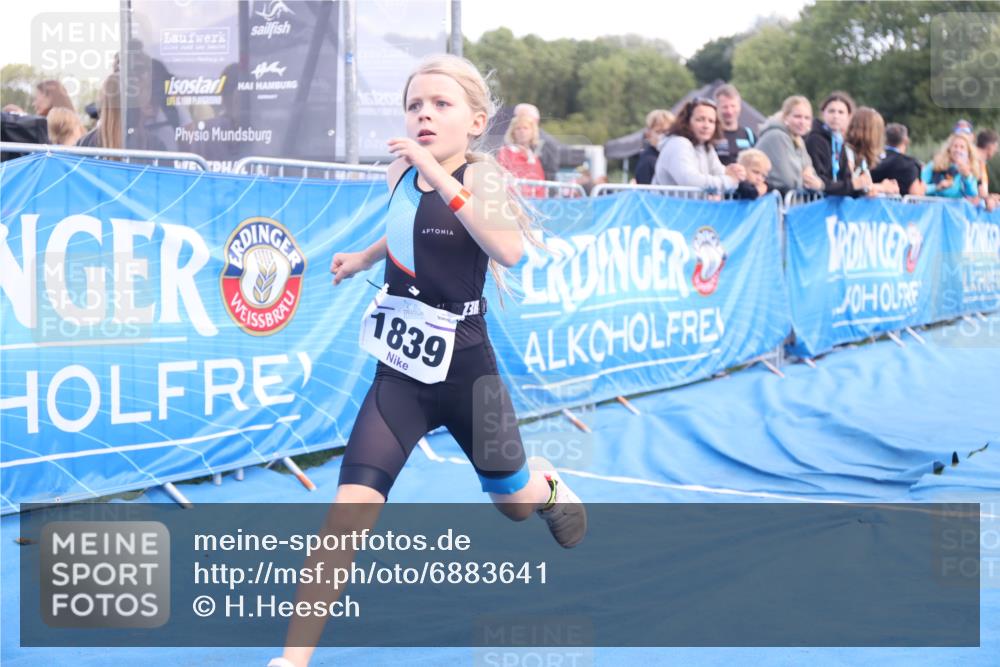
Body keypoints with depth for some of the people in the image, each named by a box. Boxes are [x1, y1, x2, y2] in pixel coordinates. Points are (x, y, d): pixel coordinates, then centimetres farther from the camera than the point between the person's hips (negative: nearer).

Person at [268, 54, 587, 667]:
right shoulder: (402, 173, 0)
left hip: (466, 370, -2)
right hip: (401, 372, 3)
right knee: (352, 506, -17)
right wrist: (363, 258, 18)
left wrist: (442, 176, -39)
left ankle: (546, 484, 58)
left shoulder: (481, 175, -15)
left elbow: (509, 251, -37)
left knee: (515, 503, 20)